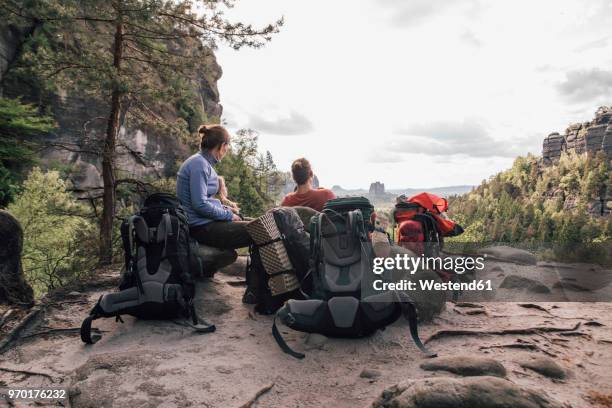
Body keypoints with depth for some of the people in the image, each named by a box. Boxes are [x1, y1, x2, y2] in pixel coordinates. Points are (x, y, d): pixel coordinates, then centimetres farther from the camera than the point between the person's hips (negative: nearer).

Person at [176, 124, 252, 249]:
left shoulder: (204, 162, 13)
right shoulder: (199, 164, -16)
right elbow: (200, 204, -22)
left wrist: (225, 209, 9)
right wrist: (228, 215, -12)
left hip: (206, 221, 10)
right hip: (201, 227, -10)